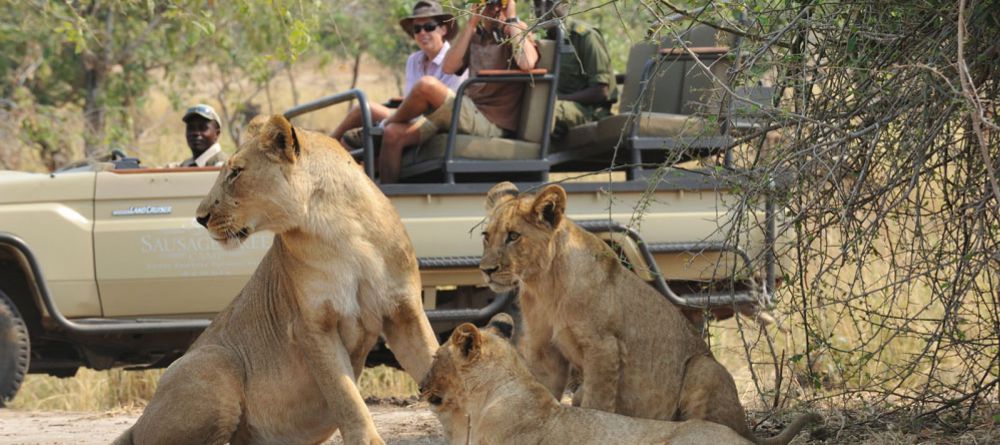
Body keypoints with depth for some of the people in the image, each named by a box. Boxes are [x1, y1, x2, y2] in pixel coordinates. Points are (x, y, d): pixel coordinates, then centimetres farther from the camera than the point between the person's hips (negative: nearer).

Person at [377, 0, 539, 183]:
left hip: (491, 123, -7)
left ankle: (392, 120, 2)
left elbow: (526, 63, -22)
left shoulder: (517, 31, 1)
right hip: (468, 113, 7)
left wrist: (511, 19, -12)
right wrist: (471, 25, 1)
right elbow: (449, 67, 3)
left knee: (427, 85, -26)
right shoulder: (475, 36, 19)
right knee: (393, 134, -12)